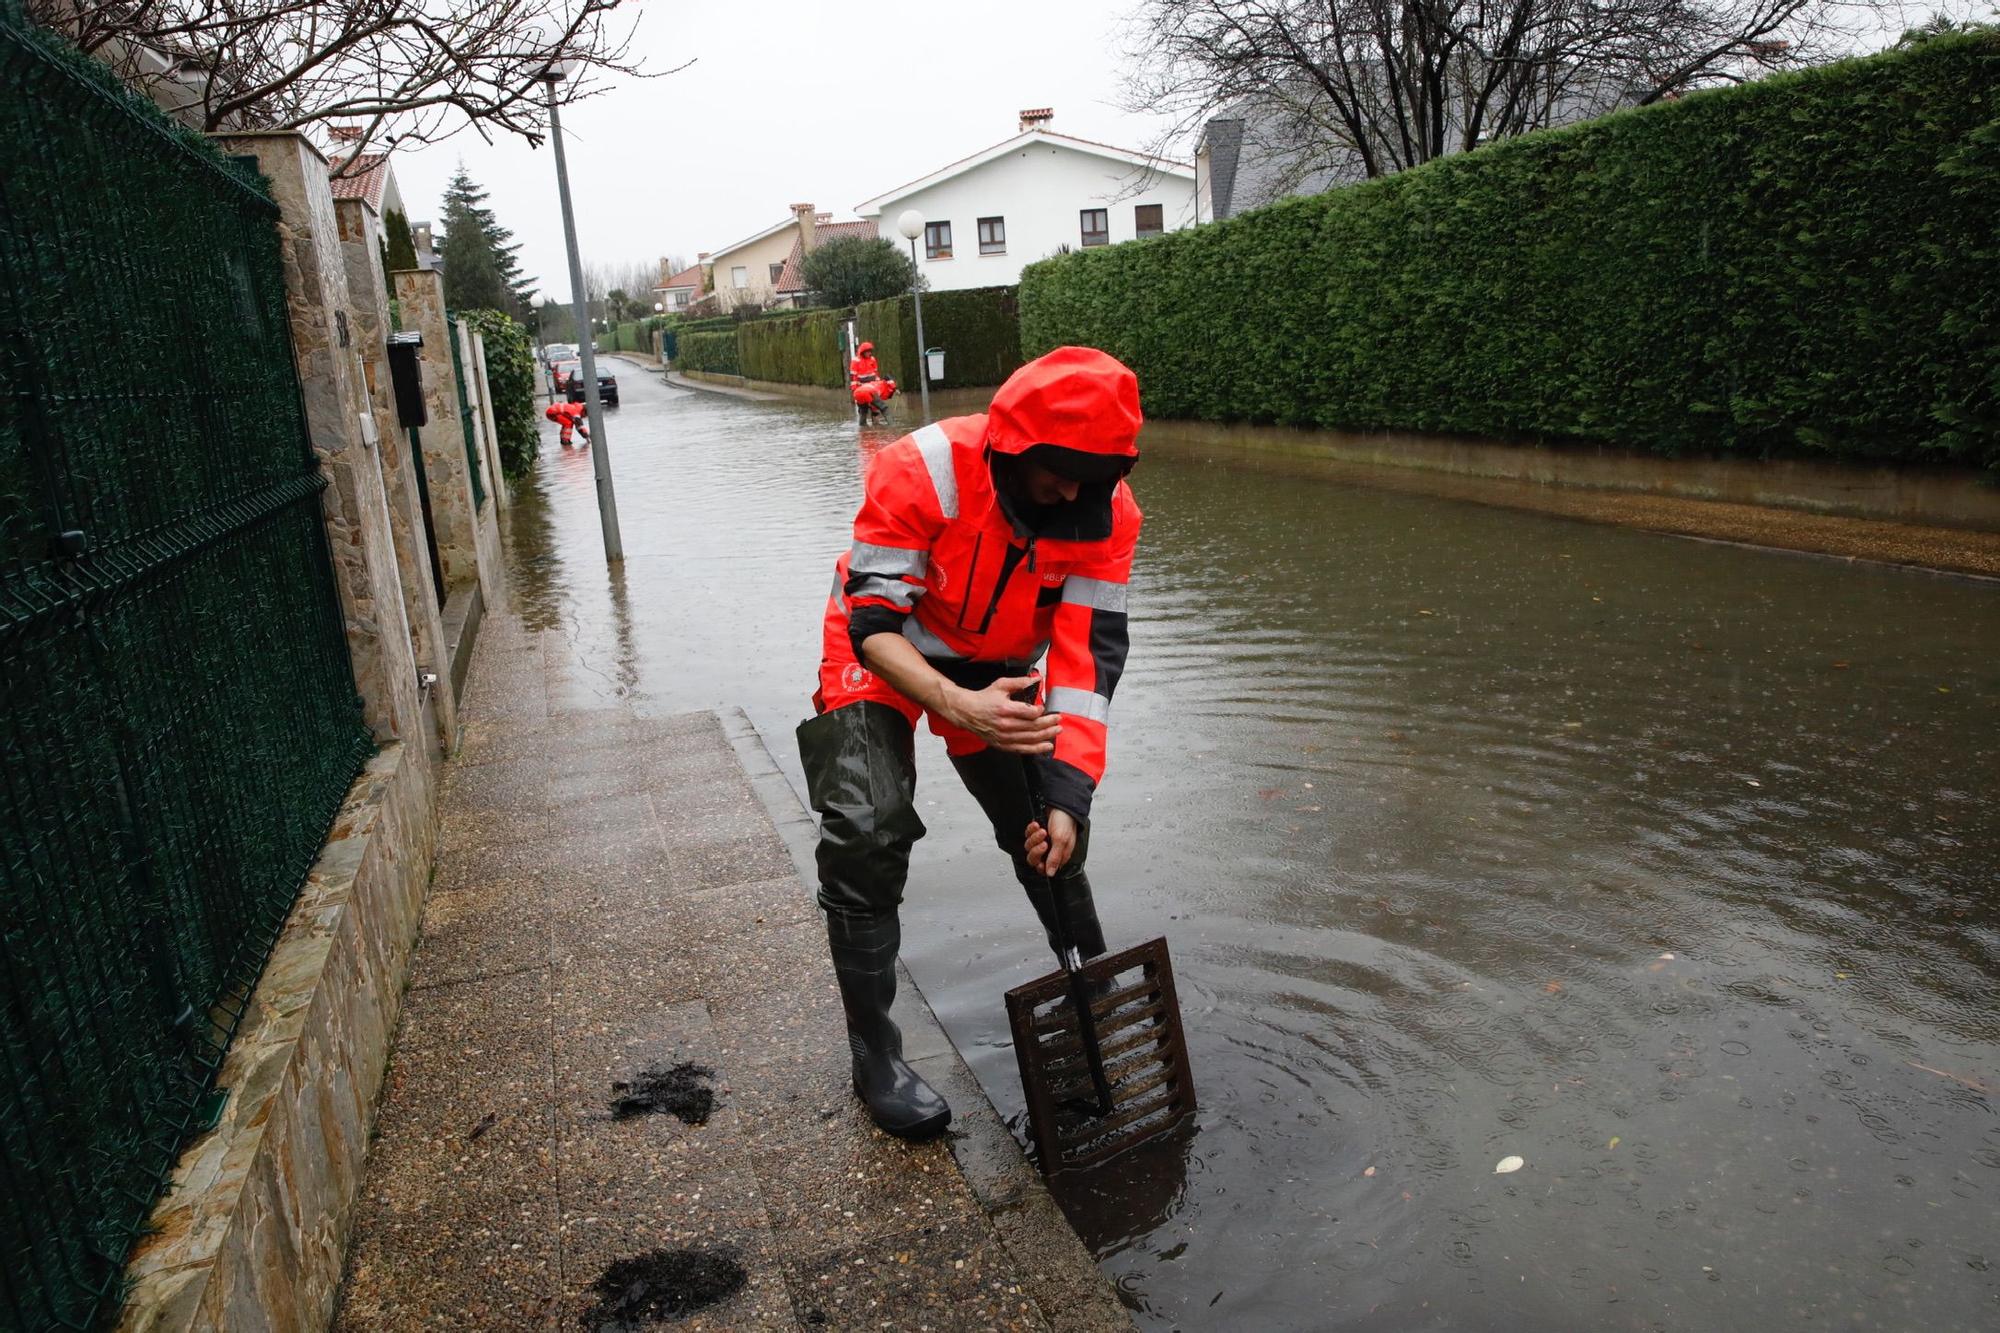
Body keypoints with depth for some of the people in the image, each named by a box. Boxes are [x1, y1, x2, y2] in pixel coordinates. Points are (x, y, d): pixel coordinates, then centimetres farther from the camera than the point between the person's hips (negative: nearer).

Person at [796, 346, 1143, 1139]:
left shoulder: (1107, 510, -22)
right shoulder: (921, 472, -35)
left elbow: (1088, 654, -23)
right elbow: (873, 620, -31)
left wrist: (1069, 793, -31)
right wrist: (957, 705, -48)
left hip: (995, 667, 4)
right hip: (884, 655, -3)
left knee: (1049, 833, 7)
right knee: (868, 836, -19)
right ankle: (874, 1057, -1)